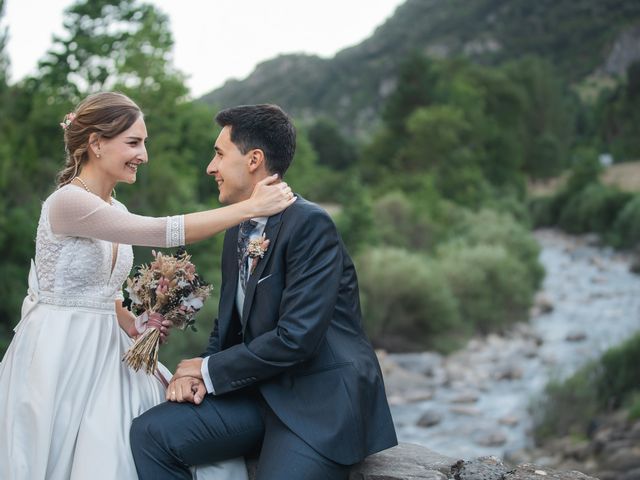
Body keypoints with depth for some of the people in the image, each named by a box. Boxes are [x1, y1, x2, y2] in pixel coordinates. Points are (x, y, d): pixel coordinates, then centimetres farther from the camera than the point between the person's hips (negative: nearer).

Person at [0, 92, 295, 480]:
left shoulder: (116, 211, 10)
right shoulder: (67, 201, -18)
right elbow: (162, 232, -25)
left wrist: (136, 327, -3)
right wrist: (250, 207, -24)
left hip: (103, 353, 8)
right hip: (58, 356, -8)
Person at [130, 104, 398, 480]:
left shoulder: (311, 224, -15)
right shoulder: (237, 233, 12)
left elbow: (296, 337, -22)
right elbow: (229, 325, 18)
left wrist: (210, 370, -10)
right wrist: (196, 374, -4)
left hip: (322, 397, -8)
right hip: (264, 392, 8)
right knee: (151, 432, -7)